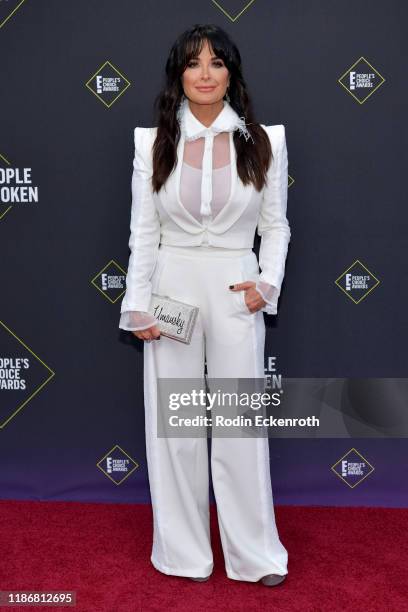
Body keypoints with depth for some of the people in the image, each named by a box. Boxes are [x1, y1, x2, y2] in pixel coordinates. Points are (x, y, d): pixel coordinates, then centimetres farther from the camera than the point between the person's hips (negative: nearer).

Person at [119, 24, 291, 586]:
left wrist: (268, 282, -8)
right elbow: (143, 231, 3)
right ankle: (185, 551, 24)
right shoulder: (153, 143, 3)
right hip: (171, 286, 1)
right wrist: (138, 305, -2)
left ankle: (255, 553, 21)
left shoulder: (263, 141, 3)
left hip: (235, 289, 0)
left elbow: (276, 225, 7)